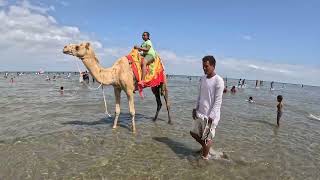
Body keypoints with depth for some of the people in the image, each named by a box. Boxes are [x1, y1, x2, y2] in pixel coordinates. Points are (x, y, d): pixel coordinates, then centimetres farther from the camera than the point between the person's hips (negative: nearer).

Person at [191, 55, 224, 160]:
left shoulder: (218, 81, -14)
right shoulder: (202, 79, 9)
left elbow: (218, 101, -16)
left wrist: (211, 116, -18)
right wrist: (196, 108, 9)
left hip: (210, 115, -8)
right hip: (200, 113, 8)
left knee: (207, 138, 2)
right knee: (193, 132, 17)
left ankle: (205, 157, 22)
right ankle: (205, 147, 38)